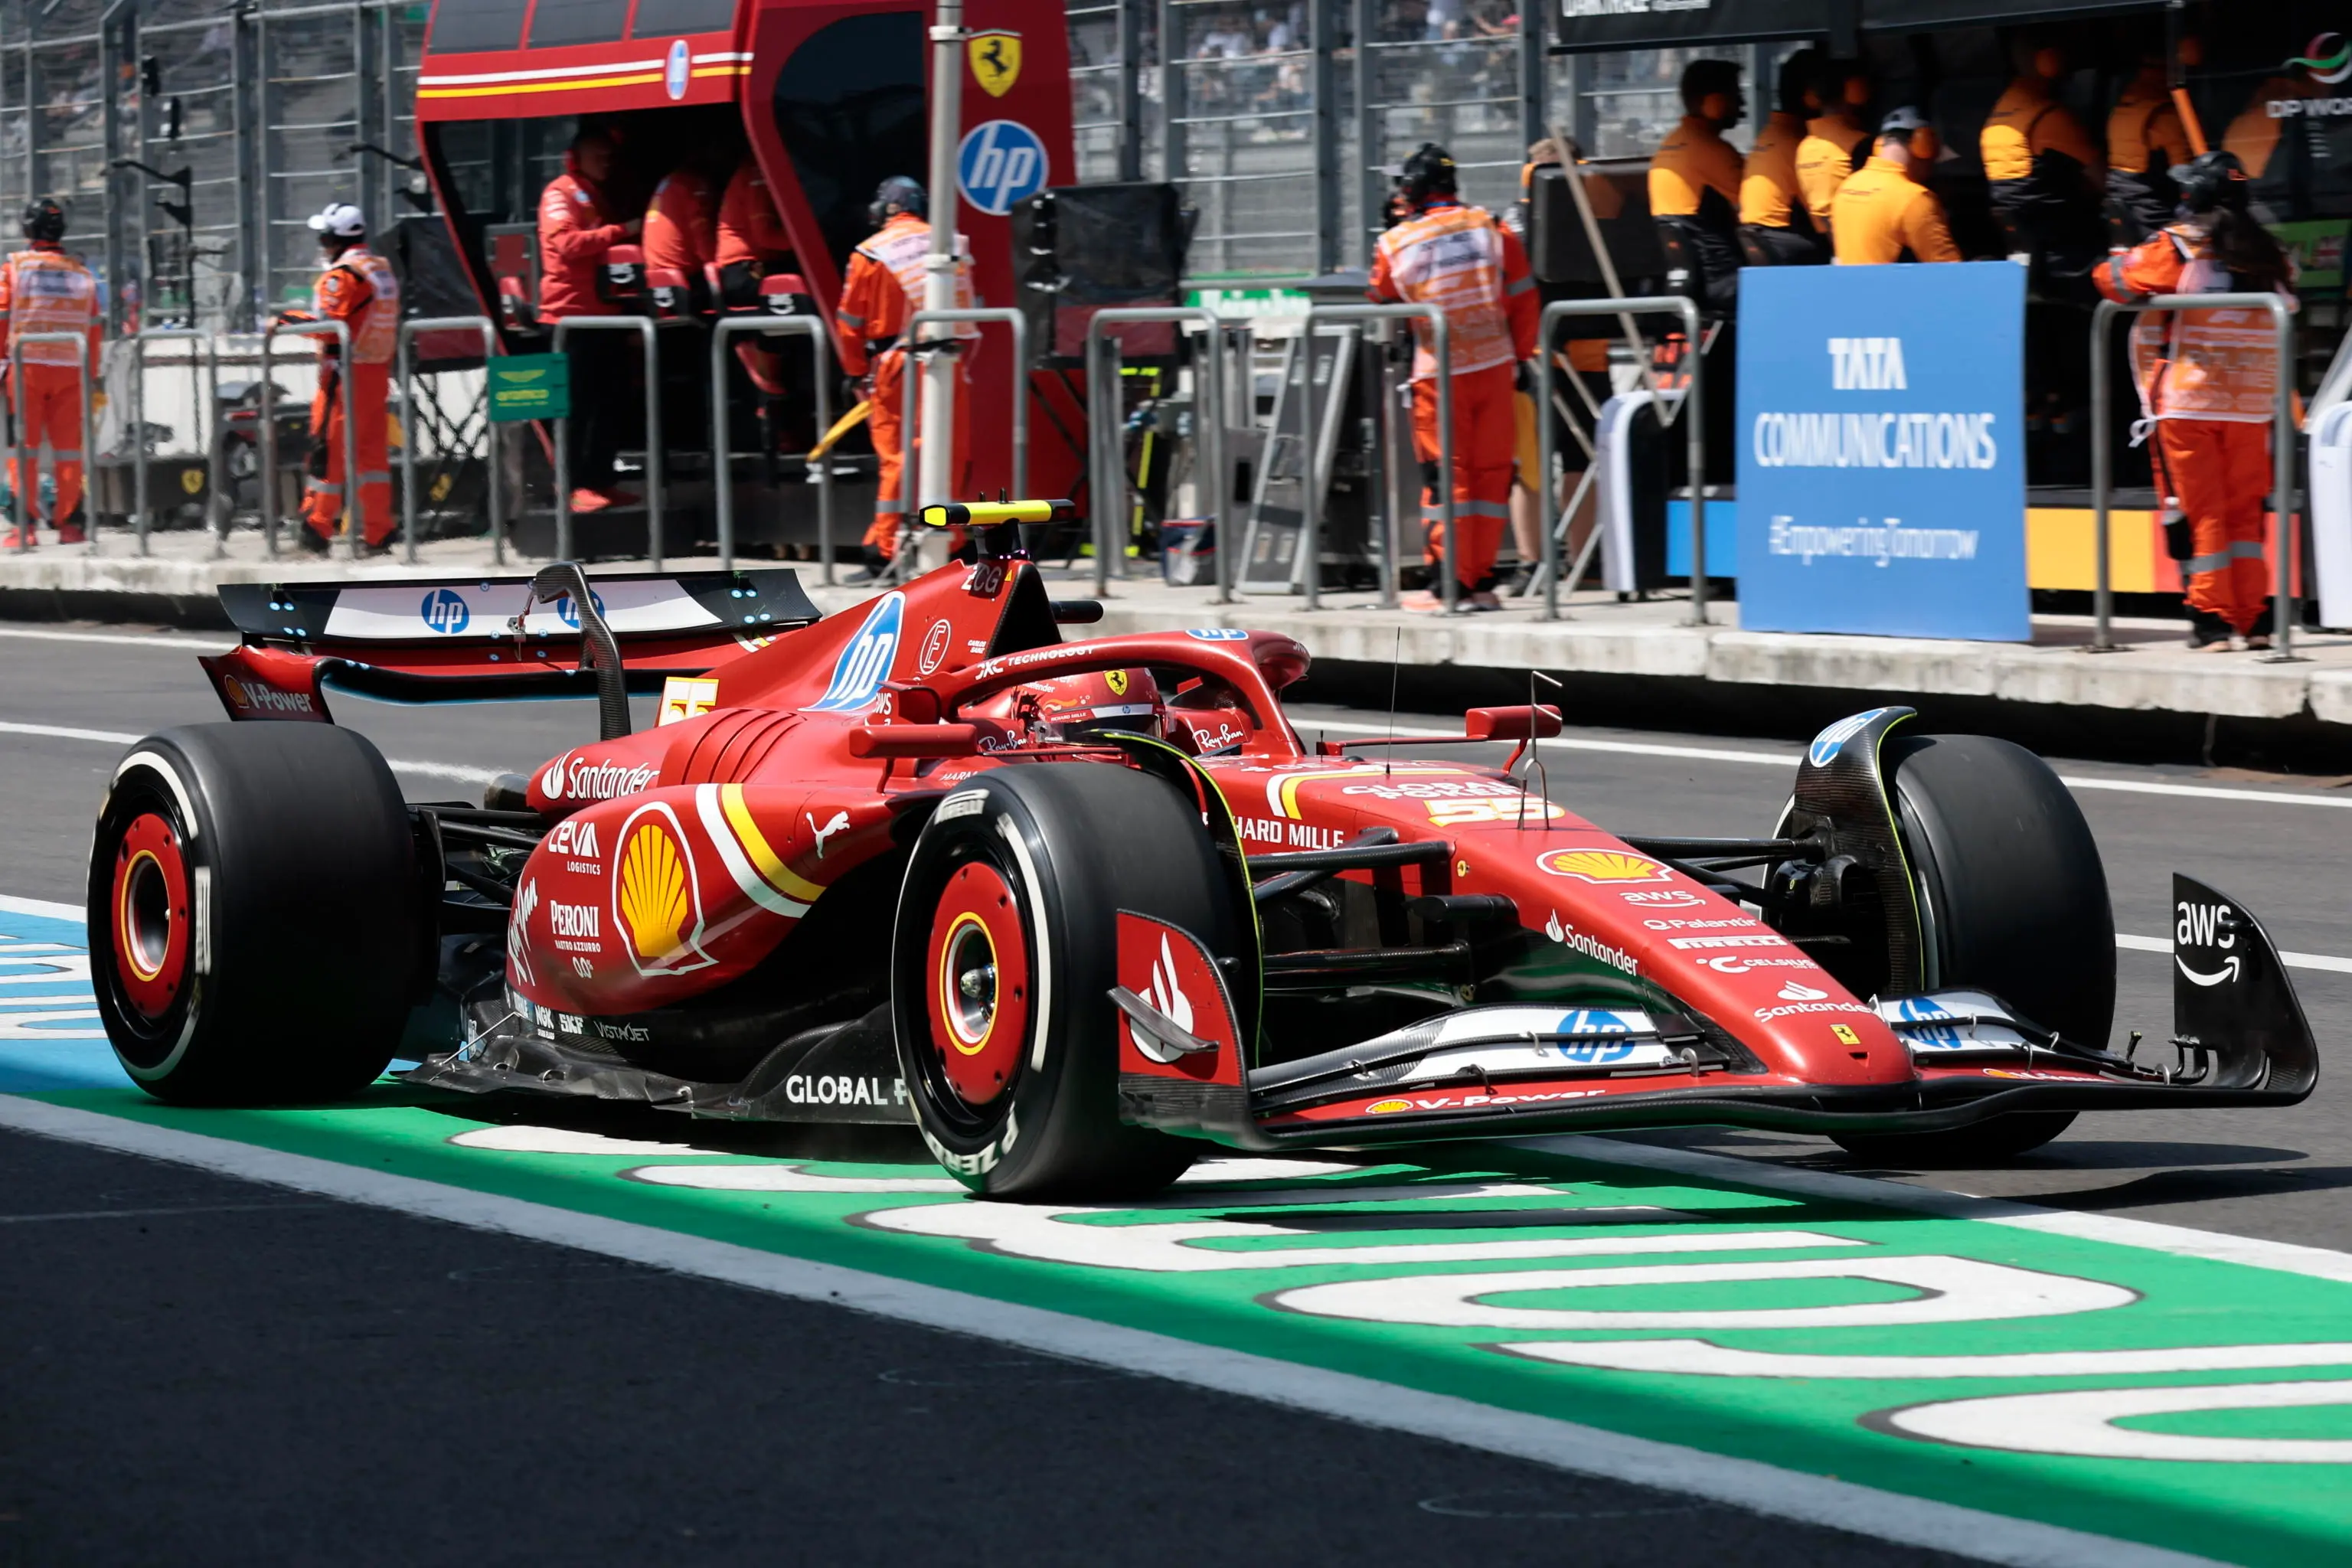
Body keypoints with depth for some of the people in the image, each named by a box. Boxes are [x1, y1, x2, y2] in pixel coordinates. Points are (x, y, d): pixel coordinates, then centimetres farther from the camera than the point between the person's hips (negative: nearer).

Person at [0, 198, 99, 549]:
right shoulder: (81, 274, 7)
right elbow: (93, 331, 9)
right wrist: (93, 381, 15)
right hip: (70, 369, 2)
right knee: (69, 447, 7)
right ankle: (70, 523, 7)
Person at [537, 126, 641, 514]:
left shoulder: (602, 197, 25)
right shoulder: (560, 194, -3)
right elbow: (566, 243, -18)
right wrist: (621, 231, -19)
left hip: (606, 314, 9)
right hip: (572, 314, -9)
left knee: (612, 401, 5)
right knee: (578, 405, -9)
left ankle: (600, 481, 10)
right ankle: (576, 486, -10)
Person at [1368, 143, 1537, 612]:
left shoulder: (1395, 245, -4)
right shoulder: (1492, 230, 0)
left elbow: (1382, 310, 10)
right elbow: (1523, 302, 5)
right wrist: (1521, 358, 16)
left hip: (1438, 376, -2)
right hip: (1495, 368, 2)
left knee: (1447, 476, 3)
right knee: (1491, 473, 9)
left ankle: (1452, 582, -1)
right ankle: (1482, 581, 11)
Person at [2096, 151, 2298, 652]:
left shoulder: (2177, 246, -7)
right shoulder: (2266, 253, 7)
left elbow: (2111, 278, -7)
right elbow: (2286, 306, 17)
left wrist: (2122, 261, 14)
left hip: (2187, 401, -4)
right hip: (2252, 403, 4)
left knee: (2200, 511, 1)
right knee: (2245, 511, 12)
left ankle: (2212, 622, -1)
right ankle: (2254, 618, 9)